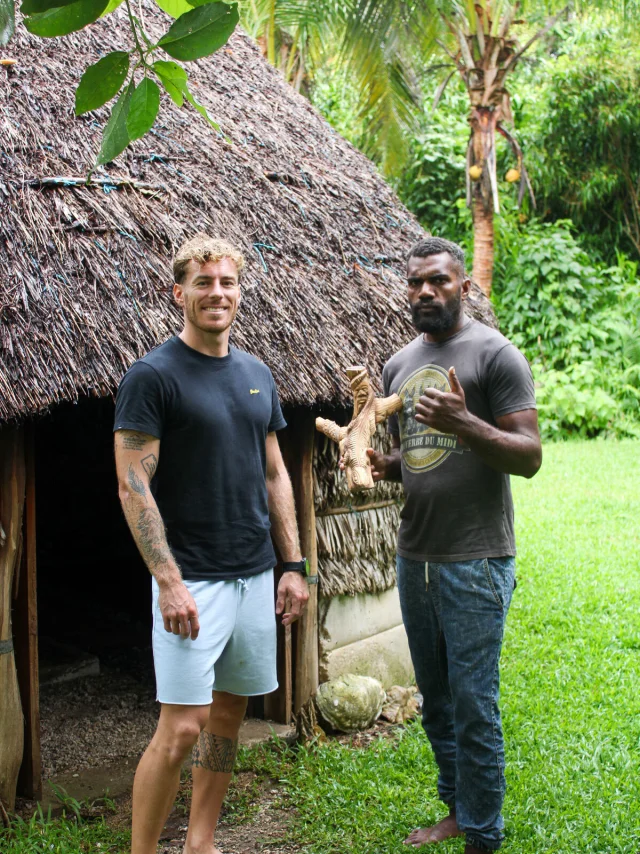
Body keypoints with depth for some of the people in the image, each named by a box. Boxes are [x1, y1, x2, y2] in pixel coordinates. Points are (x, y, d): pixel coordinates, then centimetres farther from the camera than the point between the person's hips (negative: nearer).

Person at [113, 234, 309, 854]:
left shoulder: (256, 375, 11)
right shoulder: (152, 376, -9)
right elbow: (132, 485, -13)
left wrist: (293, 564, 10)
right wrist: (169, 581, -19)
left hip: (255, 575, 7)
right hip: (191, 579, -6)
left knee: (228, 713, 13)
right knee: (183, 725, -9)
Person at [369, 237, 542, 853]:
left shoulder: (494, 354, -8)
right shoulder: (400, 364, 13)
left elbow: (528, 456, -13)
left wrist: (464, 422, -28)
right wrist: (384, 465, 0)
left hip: (475, 562, -7)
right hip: (414, 558, 7)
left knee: (473, 708, -2)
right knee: (435, 703, 15)